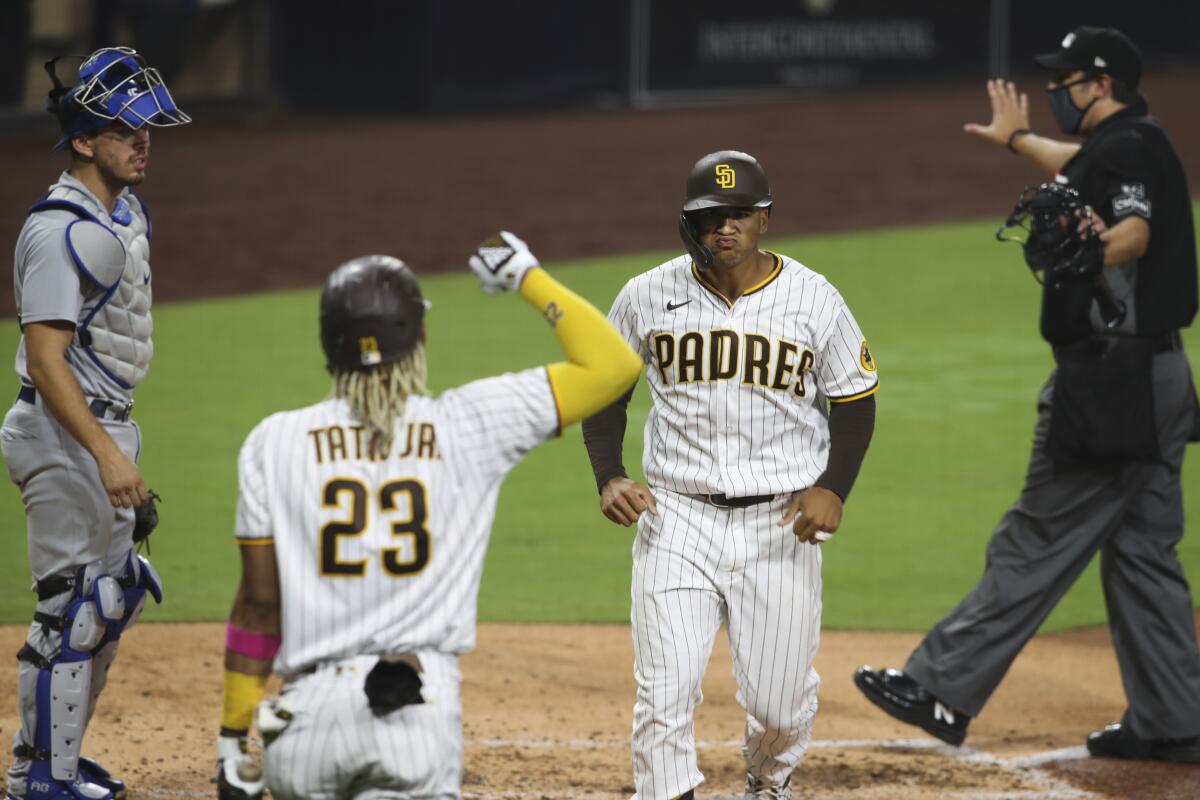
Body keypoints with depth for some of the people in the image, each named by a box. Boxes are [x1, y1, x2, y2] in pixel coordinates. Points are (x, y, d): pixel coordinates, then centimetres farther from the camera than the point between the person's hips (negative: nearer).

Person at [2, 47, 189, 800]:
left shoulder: (126, 211, 11)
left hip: (107, 427, 10)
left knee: (116, 596, 17)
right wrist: (106, 452, -33)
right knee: (73, 609, -7)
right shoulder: (63, 229, -20)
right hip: (65, 434, -10)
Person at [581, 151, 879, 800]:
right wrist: (609, 479, -3)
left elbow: (855, 400, 7)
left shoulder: (814, 300, -2)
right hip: (676, 520, 0)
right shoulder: (648, 296, 0)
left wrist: (832, 490, -8)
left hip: (781, 525, 0)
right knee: (665, 693, -10)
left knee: (780, 702, 6)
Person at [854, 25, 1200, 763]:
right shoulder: (1134, 146, 16)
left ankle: (943, 691, -2)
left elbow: (1136, 230, -35)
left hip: (1109, 384, -10)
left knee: (1036, 548, -5)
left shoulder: (1126, 149, -15)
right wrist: (1019, 140, 56)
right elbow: (1086, 175, 40)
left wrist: (1099, 246, -56)